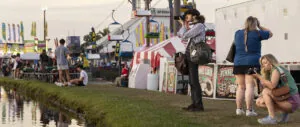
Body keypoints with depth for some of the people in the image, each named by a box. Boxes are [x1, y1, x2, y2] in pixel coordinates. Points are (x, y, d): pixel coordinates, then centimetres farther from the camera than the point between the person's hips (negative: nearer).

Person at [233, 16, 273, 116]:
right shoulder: (257, 34, -4)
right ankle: (249, 110, -8)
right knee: (250, 86, -6)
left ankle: (239, 109, 10)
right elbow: (270, 34, 11)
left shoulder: (238, 33, 8)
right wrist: (260, 27, 19)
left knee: (241, 87, 11)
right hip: (252, 63, -5)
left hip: (238, 63, 5)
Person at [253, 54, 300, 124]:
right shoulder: (269, 73, 16)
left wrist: (259, 77, -20)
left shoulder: (276, 69, -11)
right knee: (259, 102, 8)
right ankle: (284, 112, 7)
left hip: (292, 101, -9)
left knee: (265, 91, -21)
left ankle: (271, 118, -21)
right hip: (285, 98, 9)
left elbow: (272, 86, -26)